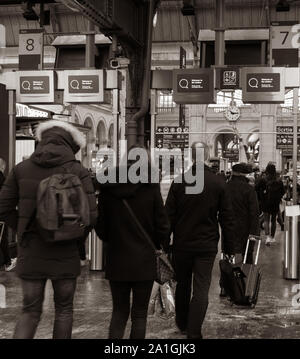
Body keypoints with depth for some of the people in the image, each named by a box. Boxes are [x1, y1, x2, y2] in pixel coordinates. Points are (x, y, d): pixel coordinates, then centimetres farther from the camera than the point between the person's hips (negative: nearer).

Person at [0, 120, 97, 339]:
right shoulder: (77, 172, -7)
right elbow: (91, 214, -13)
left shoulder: (21, 169, 1)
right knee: (64, 310, 16)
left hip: (30, 253, 2)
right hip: (65, 253, -2)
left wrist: (25, 231, 11)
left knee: (31, 312, 13)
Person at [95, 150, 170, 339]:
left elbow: (100, 227, 2)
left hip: (116, 261, 2)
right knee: (139, 313, 10)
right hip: (144, 261, -2)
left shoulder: (107, 189, -3)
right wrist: (161, 246, 11)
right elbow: (162, 225, -7)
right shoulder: (151, 189, -10)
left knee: (119, 311, 16)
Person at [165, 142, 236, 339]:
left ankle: (182, 324, 34)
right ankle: (194, 332, -1)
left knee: (182, 285, 18)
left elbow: (169, 216, -3)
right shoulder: (219, 183, -7)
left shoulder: (179, 182, -7)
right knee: (201, 289, 2)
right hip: (207, 246, -1)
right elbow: (227, 218, -3)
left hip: (182, 244, 1)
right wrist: (230, 247, 5)